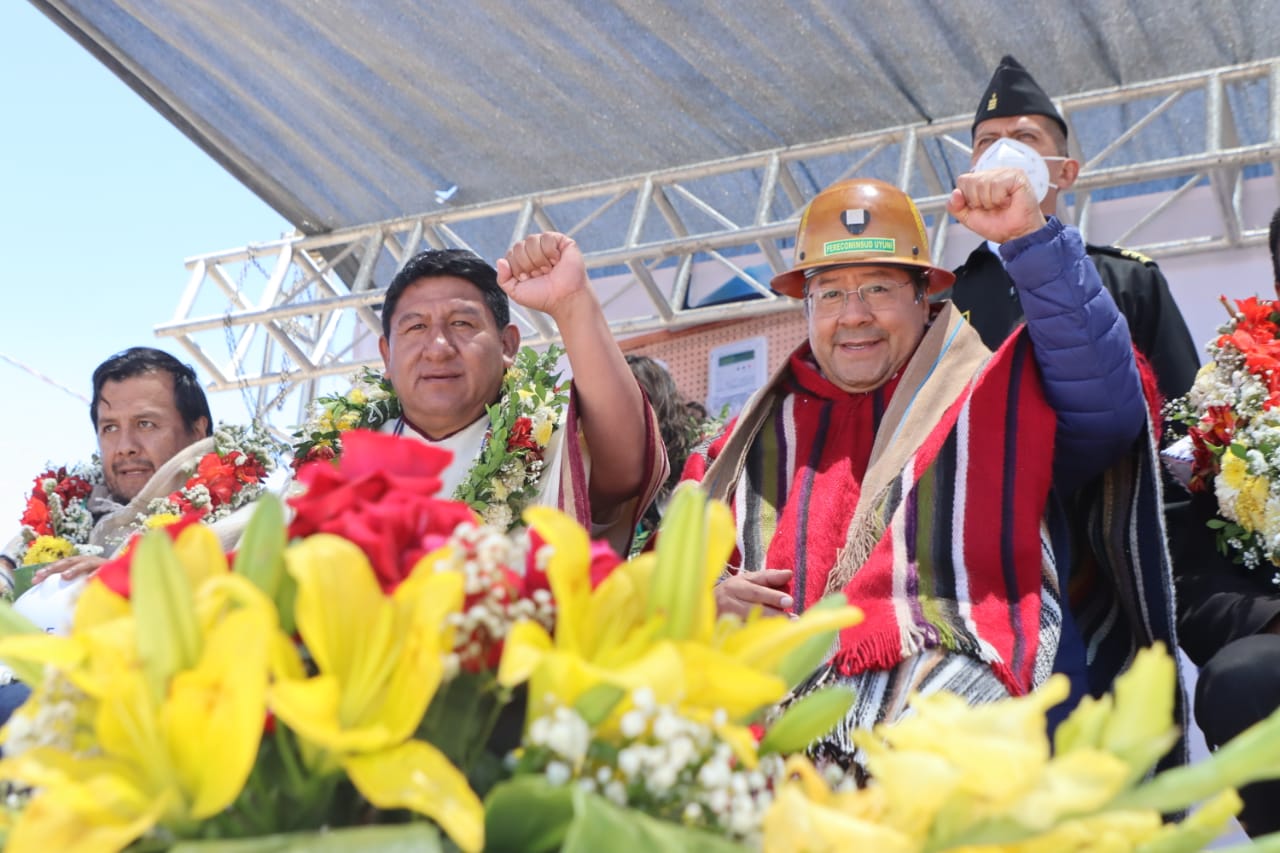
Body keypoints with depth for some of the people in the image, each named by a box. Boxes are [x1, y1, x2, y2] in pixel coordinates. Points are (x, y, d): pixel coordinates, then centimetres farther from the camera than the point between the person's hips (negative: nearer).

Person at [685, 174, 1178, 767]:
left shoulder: (990, 397, 16)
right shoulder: (761, 436, 25)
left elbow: (1108, 404, -3)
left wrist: (1030, 240, -8)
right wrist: (710, 599, 2)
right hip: (779, 699, 3)